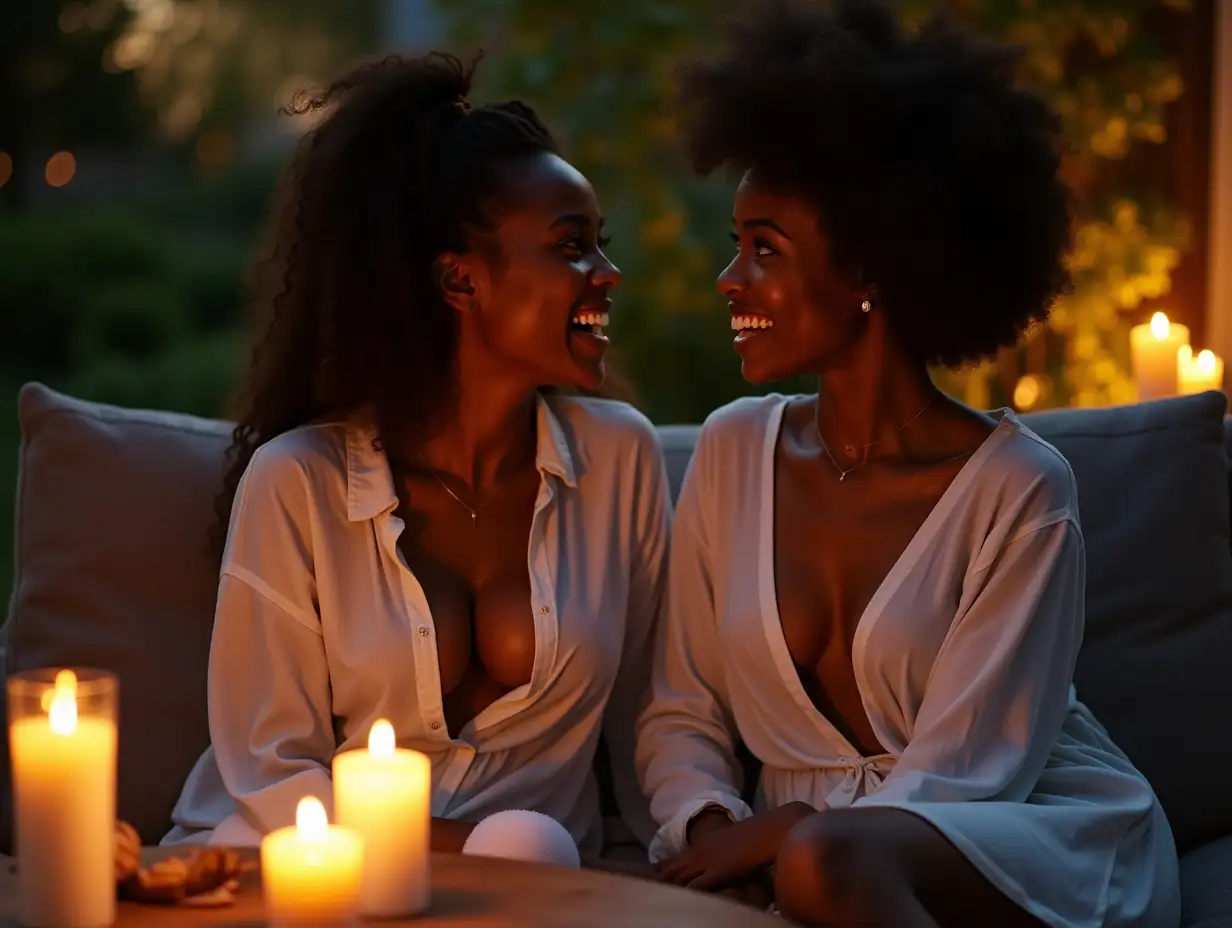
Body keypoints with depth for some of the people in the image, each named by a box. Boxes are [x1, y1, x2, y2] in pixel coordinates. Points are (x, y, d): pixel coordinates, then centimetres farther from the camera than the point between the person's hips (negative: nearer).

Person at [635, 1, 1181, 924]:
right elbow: (684, 716, 5)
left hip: (1051, 846, -4)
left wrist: (768, 836, -17)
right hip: (806, 850, 4)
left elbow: (956, 783, -13)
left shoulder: (1017, 487, -11)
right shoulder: (734, 449, 3)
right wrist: (708, 830, -14)